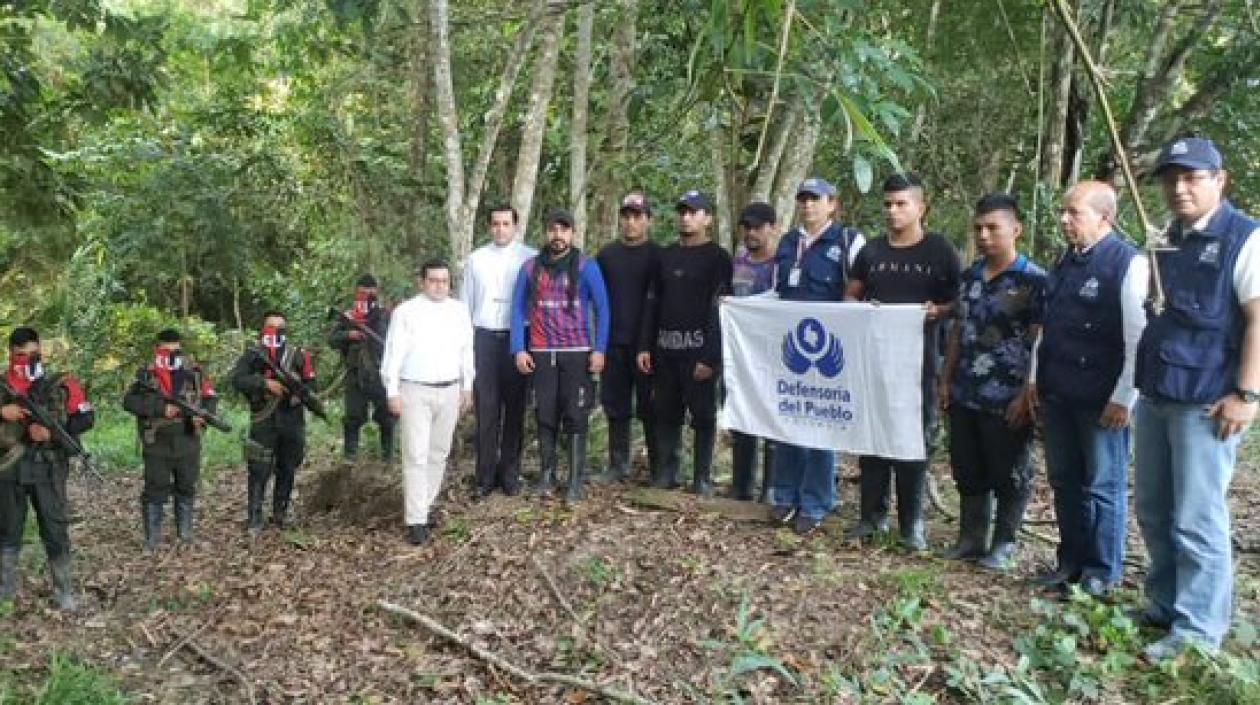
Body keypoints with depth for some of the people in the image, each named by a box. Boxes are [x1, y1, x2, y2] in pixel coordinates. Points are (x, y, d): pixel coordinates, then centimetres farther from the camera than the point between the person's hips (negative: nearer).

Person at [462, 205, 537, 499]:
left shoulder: (531, 258, -1)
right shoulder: (476, 259, 8)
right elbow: (465, 302, 11)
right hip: (484, 337, 2)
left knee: (515, 407, 7)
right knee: (486, 408, 2)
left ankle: (510, 472, 19)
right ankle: (485, 475, 10)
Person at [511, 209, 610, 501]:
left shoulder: (586, 266, 0)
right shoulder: (530, 268, 7)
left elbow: (602, 309, 0)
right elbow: (518, 309, 9)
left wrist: (599, 350, -7)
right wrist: (519, 350, 0)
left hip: (577, 353, -2)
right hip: (541, 354, 2)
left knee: (576, 417, -1)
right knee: (546, 416, 5)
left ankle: (576, 481, 4)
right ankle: (546, 474, 15)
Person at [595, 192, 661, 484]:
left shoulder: (657, 255, 1)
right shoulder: (606, 254, 12)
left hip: (646, 343, -4)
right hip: (613, 343, 4)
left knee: (649, 406, 0)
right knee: (616, 406, 8)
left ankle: (659, 467, 9)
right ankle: (618, 464, 18)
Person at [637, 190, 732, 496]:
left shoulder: (718, 258, -3)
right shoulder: (666, 256, 15)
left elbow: (718, 310, -9)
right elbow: (651, 303, 15)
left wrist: (709, 357, -16)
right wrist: (645, 346, 7)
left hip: (698, 351, -5)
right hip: (664, 350, 5)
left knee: (703, 415, 1)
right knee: (666, 414, 9)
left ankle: (703, 478, 10)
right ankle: (665, 474, 19)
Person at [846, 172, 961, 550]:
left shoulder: (940, 250, 0)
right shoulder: (871, 251, 11)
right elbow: (851, 297, 15)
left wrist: (937, 310, -18)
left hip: (919, 359, -3)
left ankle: (912, 523, 13)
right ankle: (872, 514, 17)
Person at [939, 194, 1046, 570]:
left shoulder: (1034, 280, -9)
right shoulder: (969, 276, 10)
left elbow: (1040, 343, -11)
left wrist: (1026, 395, -16)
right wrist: (946, 380, 12)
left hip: (1007, 400, -6)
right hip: (964, 396, 6)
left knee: (1009, 476, 7)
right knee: (967, 472, 14)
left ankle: (1004, 545, 21)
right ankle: (971, 539, 27)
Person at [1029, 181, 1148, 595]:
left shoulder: (1128, 263, -13)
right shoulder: (1067, 261, 10)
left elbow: (1138, 338, -16)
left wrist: (1123, 399, -16)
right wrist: (1036, 379, 14)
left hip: (1102, 401, -7)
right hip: (1057, 394, 7)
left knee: (1103, 485, 7)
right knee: (1064, 481, 15)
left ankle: (1102, 572, 21)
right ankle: (1071, 562, 29)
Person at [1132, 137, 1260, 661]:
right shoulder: (1166, 242, 14)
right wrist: (1139, 384, 13)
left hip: (1205, 401, -7)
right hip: (1155, 395, 7)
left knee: (1197, 519, -2)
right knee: (1153, 510, 14)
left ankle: (1198, 630, 9)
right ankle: (1165, 606, 28)